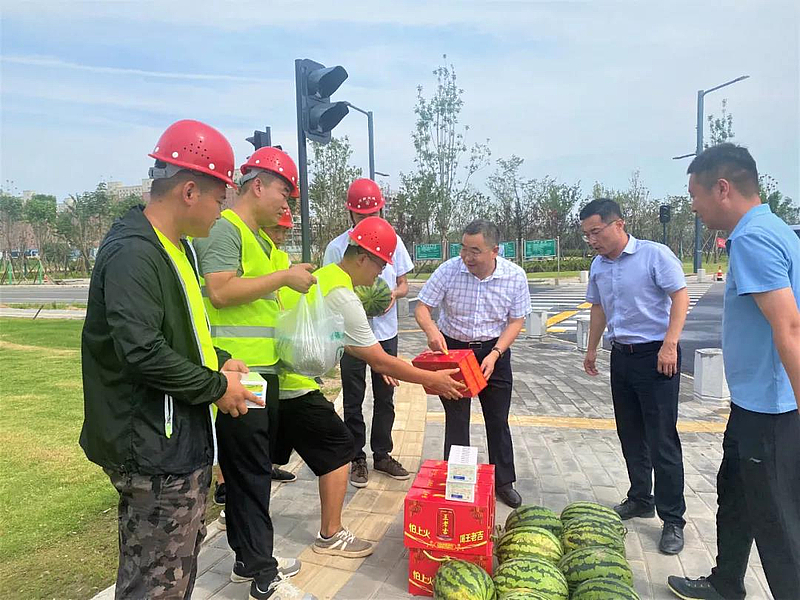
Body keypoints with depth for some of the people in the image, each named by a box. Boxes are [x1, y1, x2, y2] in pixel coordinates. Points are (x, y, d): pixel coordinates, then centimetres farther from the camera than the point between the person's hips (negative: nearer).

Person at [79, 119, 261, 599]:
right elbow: (142, 352, -28)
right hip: (153, 450, -10)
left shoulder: (176, 245, 11)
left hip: (183, 437, 10)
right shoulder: (132, 253, -21)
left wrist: (219, 360, 8)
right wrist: (217, 386, -16)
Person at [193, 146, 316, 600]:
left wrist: (295, 282, 14)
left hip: (264, 368, 10)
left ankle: (251, 560, 32)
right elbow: (221, 291, -23)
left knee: (256, 468, 17)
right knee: (249, 472, -1)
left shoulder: (260, 238, 19)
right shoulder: (224, 228, -10)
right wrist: (284, 277, -18)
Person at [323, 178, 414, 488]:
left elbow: (403, 284, 9)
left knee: (385, 398, 13)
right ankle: (357, 458, 22)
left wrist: (393, 293, -14)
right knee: (353, 401, 7)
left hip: (386, 333, 3)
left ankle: (382, 454, 29)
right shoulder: (337, 247, -7)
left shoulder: (393, 241, 1)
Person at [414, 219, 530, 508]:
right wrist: (432, 331, -34)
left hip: (494, 350, 1)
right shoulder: (449, 270, -18)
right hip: (452, 348, -1)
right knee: (456, 420, 3)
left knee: (498, 419, 10)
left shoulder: (515, 276, -15)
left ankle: (503, 482, 27)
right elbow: (422, 307, -13)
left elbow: (516, 321, -7)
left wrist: (495, 354, -20)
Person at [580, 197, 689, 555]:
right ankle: (640, 499, 31)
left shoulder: (655, 255, -11)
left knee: (662, 441, -3)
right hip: (621, 355, 7)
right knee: (631, 436, 15)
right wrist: (592, 350, 20)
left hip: (655, 355, -7)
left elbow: (680, 297, -14)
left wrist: (670, 344, -21)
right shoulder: (599, 266, 9)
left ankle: (673, 520, 9)